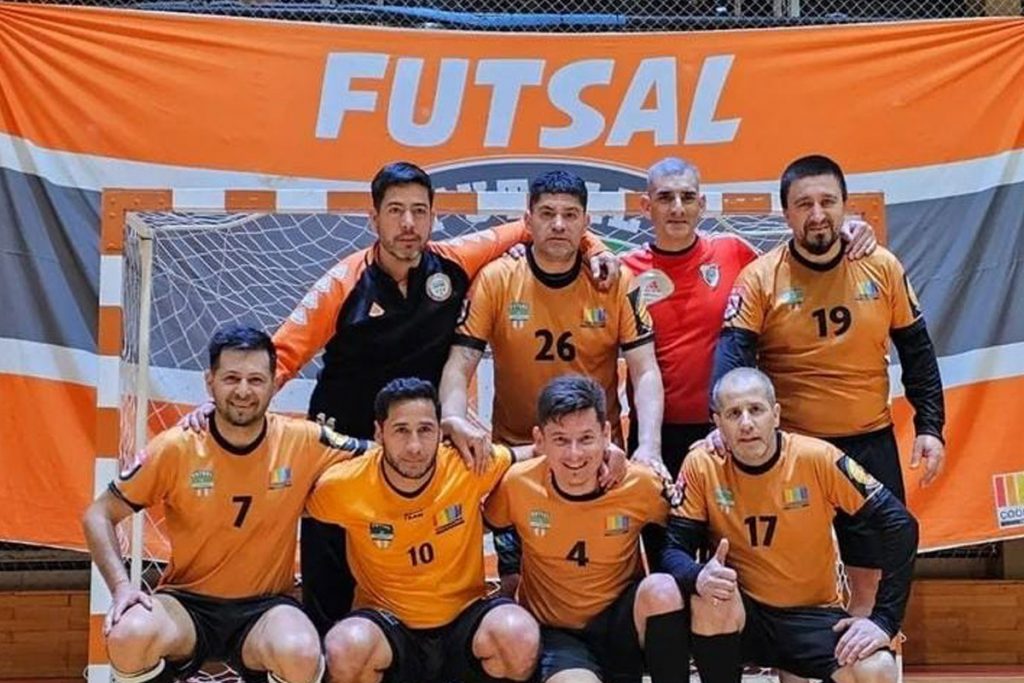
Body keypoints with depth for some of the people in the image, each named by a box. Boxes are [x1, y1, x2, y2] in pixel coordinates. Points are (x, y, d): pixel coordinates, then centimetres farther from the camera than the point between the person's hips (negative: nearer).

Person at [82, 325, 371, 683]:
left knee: (301, 654, -33)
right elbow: (98, 516, 0)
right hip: (187, 602, 0)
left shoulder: (302, 442, -8)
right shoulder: (175, 448, -8)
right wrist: (121, 586, -14)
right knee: (129, 635, -32)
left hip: (265, 607, 0)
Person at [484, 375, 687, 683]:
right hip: (554, 633, -2)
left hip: (621, 626, 2)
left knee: (661, 590, -30)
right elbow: (484, 524, 7)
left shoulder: (641, 484, -13)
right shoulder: (518, 484, -13)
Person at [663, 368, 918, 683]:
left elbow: (900, 524, -12)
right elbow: (673, 548, -9)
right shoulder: (701, 465, -10)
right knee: (708, 600, -33)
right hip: (739, 614, 0)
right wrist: (698, 577, -34)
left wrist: (883, 620, -16)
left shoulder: (818, 458, -15)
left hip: (813, 614, 0)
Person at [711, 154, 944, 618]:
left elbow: (916, 351, 6)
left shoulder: (883, 268, 0)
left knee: (869, 572, 12)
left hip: (871, 444, 2)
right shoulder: (760, 277, -8)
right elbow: (733, 354, -15)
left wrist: (930, 426, 2)